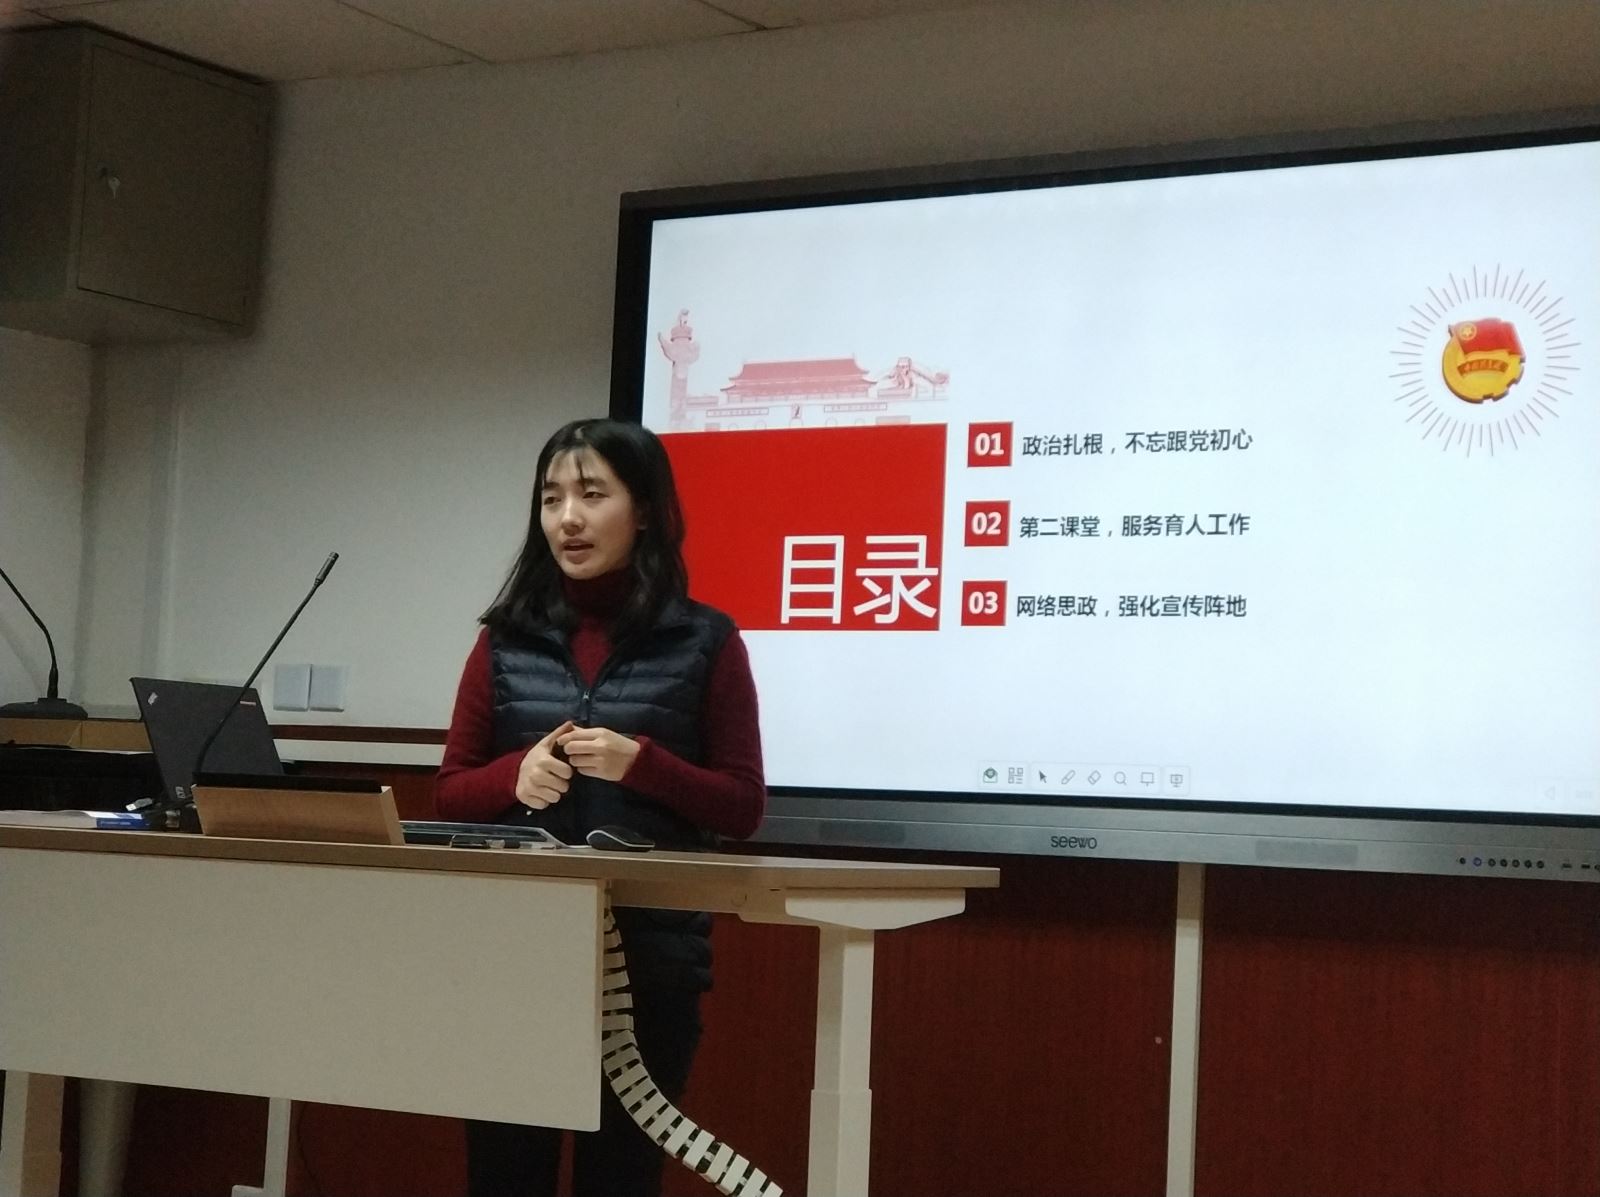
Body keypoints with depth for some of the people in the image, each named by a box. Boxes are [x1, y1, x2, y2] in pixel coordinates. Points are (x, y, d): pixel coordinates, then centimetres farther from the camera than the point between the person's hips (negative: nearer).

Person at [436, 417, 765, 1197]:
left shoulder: (705, 642, 0)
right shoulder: (507, 640, 8)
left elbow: (743, 808, 0)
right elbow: (449, 795, 10)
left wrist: (641, 764, -17)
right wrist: (515, 775, -11)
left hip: (648, 949, -2)